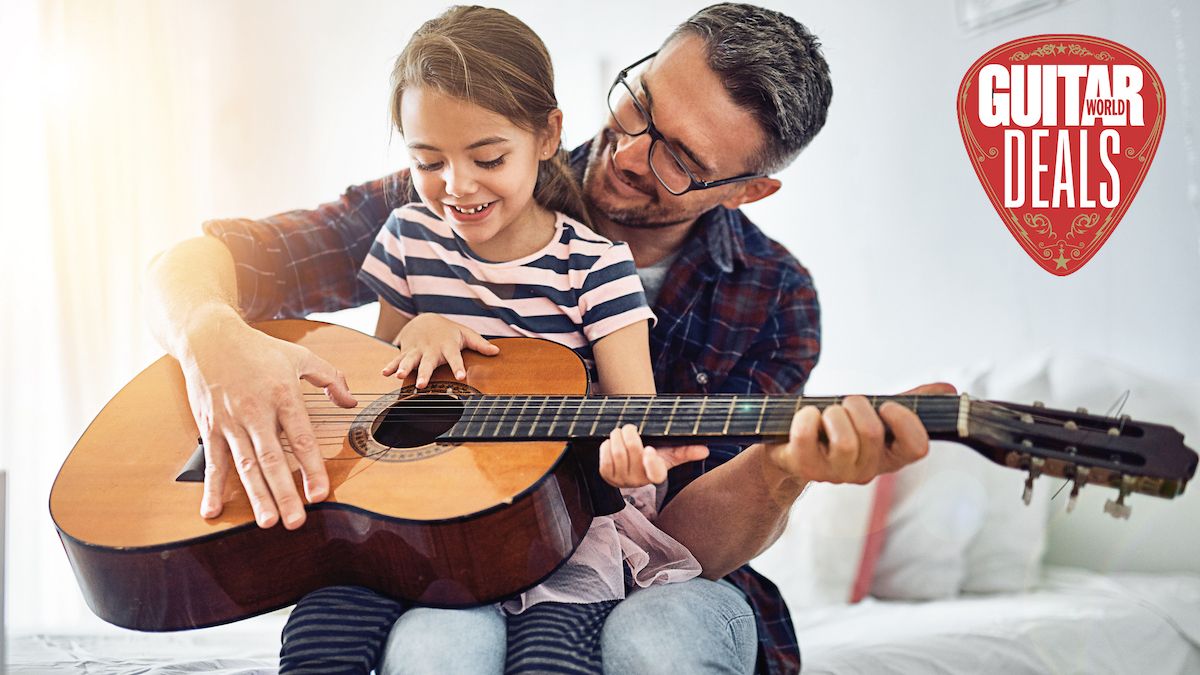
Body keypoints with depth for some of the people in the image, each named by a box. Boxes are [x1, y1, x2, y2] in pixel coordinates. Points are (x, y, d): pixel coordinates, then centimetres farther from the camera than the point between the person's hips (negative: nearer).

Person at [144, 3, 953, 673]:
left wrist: (780, 472, -32)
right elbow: (204, 258, -6)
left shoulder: (773, 301, -3)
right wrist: (217, 341, -30)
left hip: (647, 583, 1)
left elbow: (688, 540, -9)